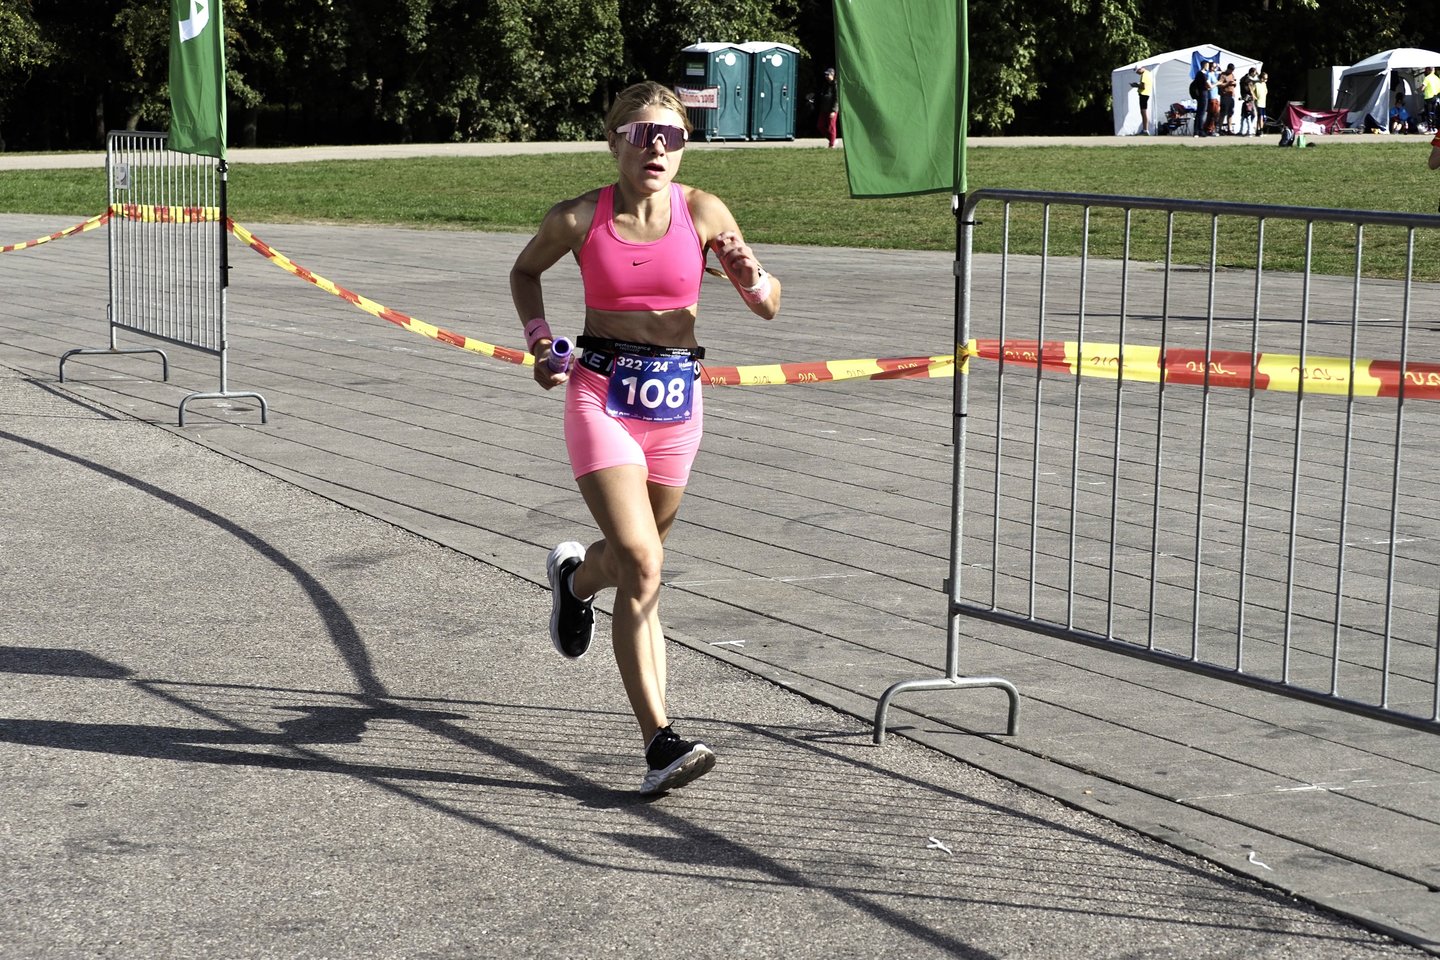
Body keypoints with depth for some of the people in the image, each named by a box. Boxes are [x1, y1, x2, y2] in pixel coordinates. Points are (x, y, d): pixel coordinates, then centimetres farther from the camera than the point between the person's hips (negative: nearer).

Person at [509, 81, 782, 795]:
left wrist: (749, 273, -17)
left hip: (676, 401, 3)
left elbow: (769, 309, 5)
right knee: (643, 567, -16)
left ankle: (575, 576, 57)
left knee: (638, 559, 19)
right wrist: (538, 335, 0)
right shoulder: (579, 219, -5)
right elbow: (525, 271, 16)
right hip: (601, 395, -3)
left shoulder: (702, 213, -1)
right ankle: (660, 742, -14)